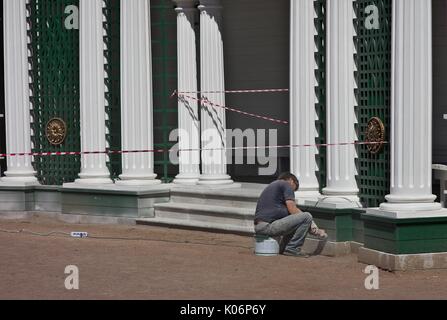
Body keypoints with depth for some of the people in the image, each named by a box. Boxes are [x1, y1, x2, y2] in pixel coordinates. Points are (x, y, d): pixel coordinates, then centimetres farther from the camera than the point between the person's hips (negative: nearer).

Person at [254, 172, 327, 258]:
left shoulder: (272, 186, 29)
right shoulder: (286, 184, 2)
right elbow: (292, 210, -7)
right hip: (269, 226, -9)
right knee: (307, 217, -9)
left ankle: (283, 248, 18)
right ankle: (292, 249, -4)